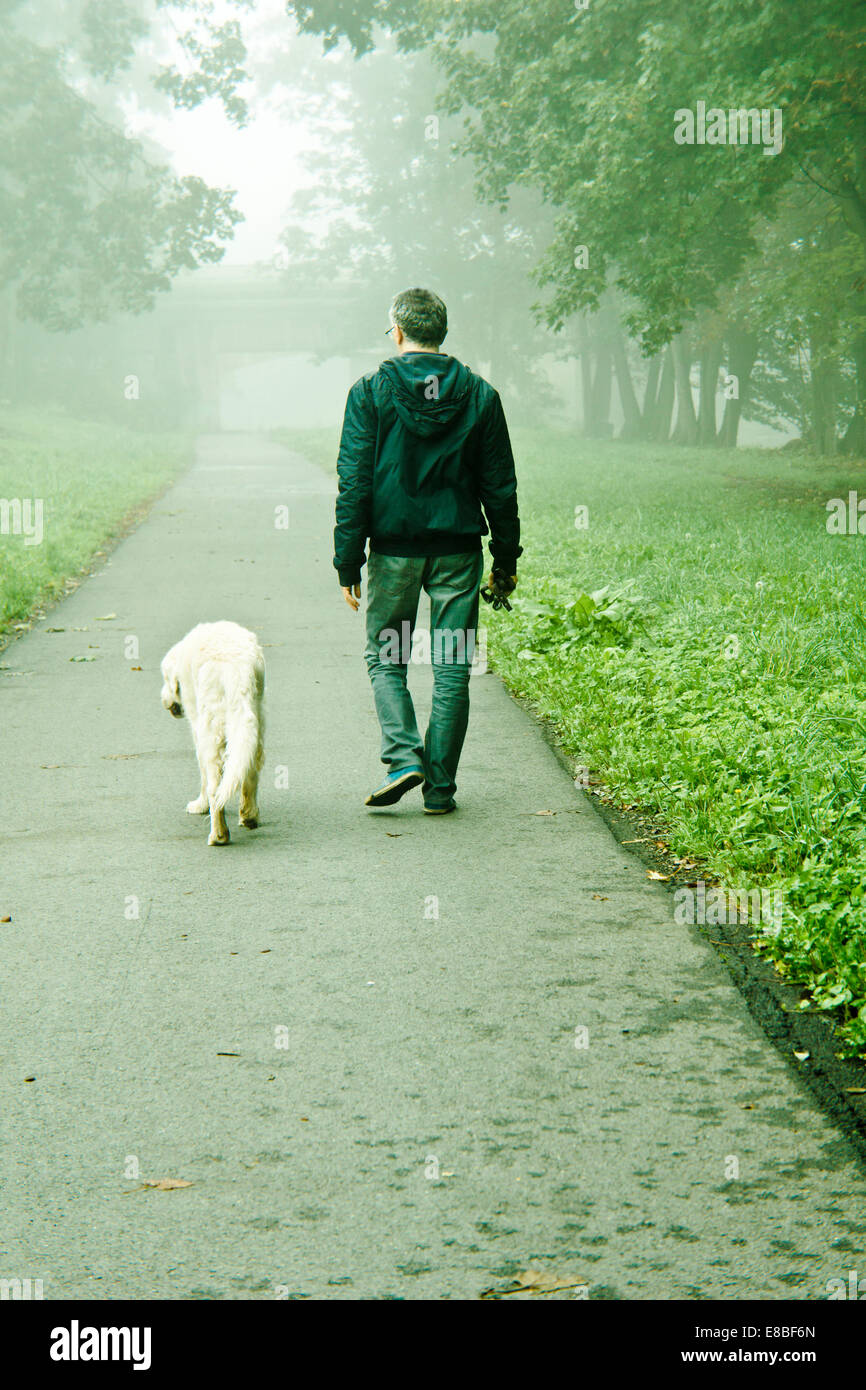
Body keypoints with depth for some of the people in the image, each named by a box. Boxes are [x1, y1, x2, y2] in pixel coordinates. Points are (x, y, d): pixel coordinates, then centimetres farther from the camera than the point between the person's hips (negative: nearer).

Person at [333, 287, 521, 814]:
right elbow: (500, 487, 4)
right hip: (458, 551, 1)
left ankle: (404, 757, -6)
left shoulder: (371, 392, -4)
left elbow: (354, 484, -6)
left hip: (394, 547, -1)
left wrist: (348, 562, -2)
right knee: (452, 667, 7)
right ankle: (440, 786, 8)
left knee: (385, 657, 14)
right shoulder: (479, 395, 2)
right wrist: (507, 559, 12)